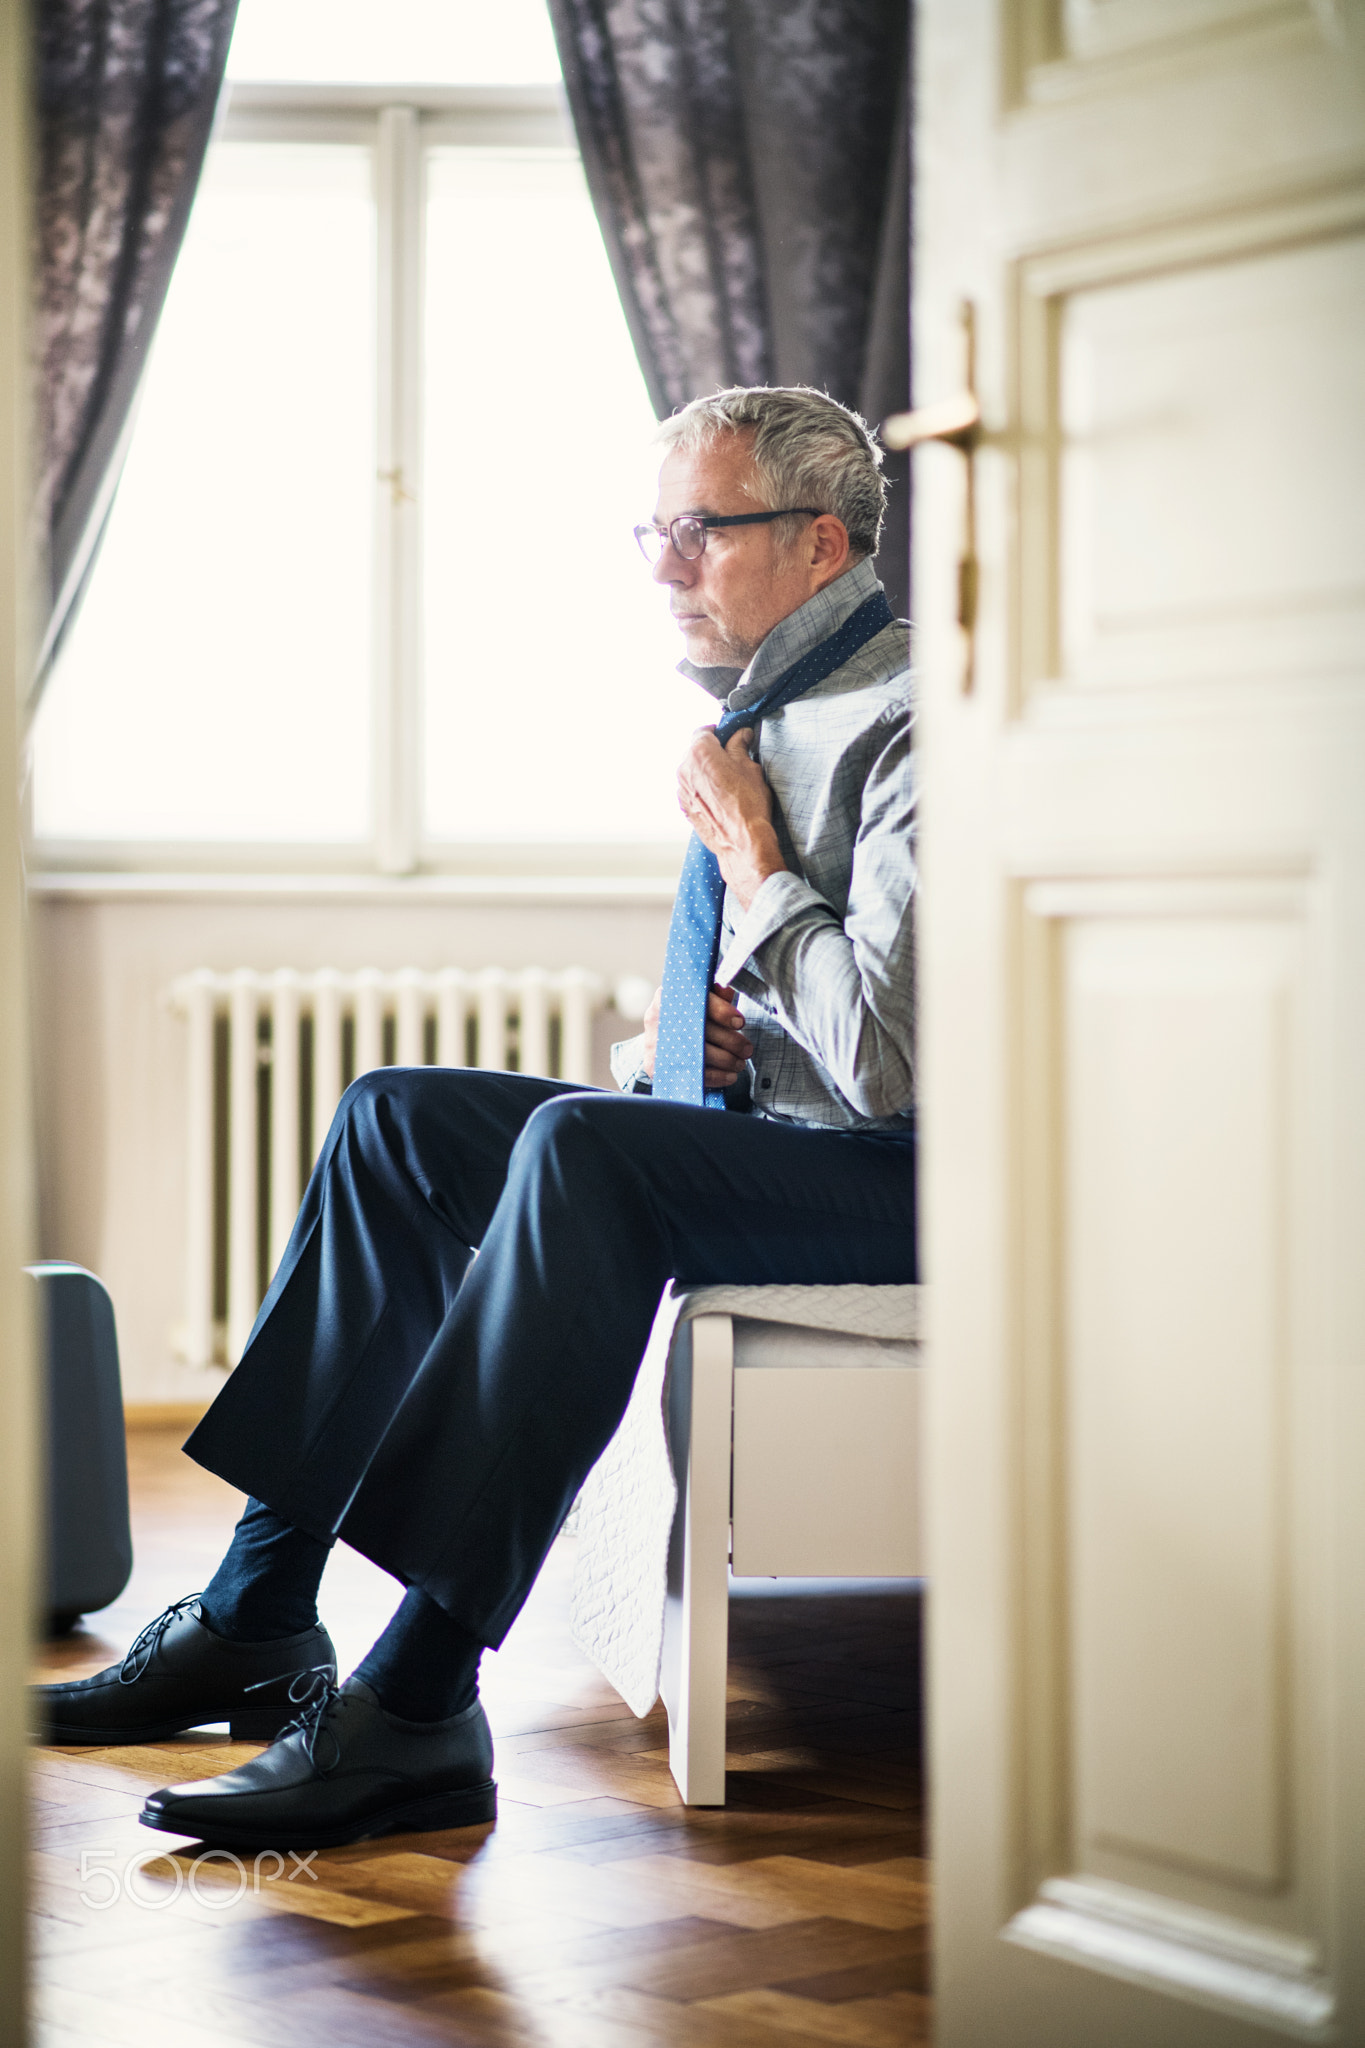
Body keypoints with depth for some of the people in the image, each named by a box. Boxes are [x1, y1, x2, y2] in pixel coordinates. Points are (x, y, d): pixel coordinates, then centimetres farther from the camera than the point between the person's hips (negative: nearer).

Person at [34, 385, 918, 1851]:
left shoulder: (910, 731, -16)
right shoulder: (760, 712, 15)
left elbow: (887, 1061, -25)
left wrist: (749, 860, -14)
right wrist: (662, 1040, 6)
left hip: (898, 1178, -10)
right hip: (753, 1138, 10)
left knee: (584, 1146, -34)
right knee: (397, 1119, 3)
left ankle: (418, 1705, -33)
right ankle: (259, 1616, 1)